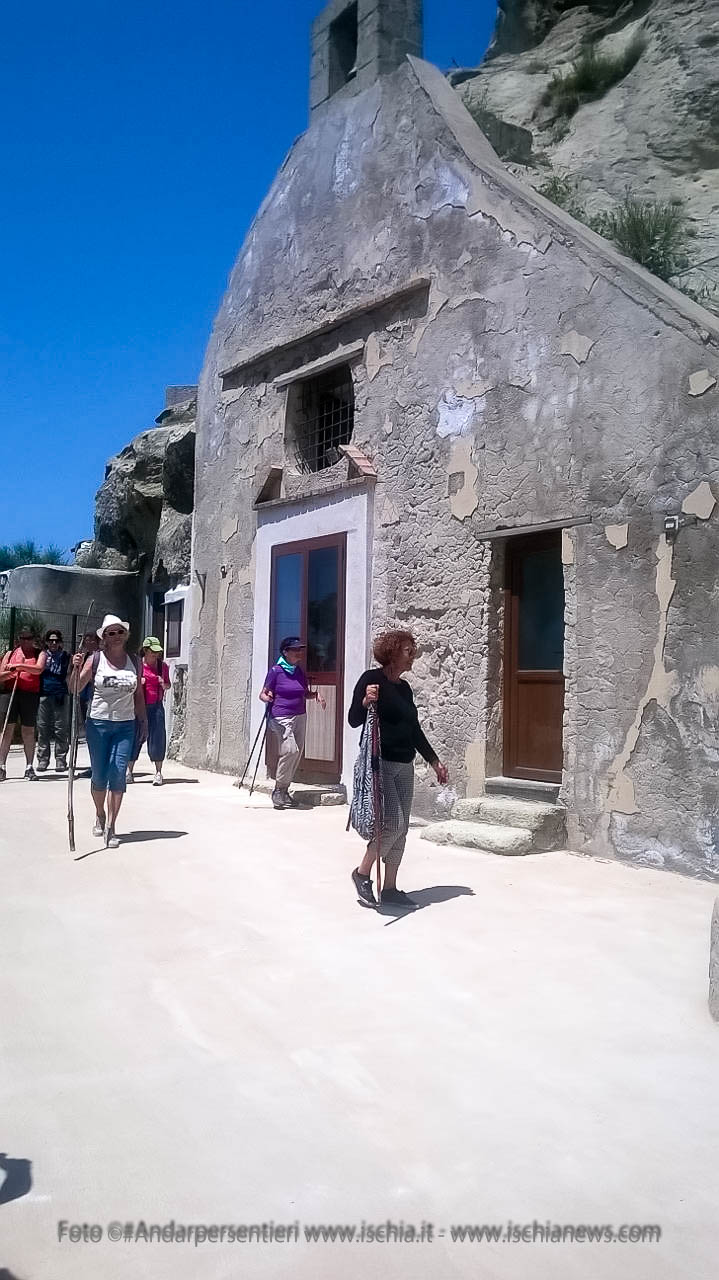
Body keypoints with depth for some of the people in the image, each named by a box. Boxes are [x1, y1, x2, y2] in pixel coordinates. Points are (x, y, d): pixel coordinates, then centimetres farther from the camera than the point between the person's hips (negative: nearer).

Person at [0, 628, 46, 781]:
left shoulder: (40, 654, 10)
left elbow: (39, 669, -10)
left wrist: (19, 666, -18)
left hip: (30, 694, -1)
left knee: (29, 731, 3)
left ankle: (29, 767, 10)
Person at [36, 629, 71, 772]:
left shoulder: (66, 657, 9)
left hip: (61, 696, -1)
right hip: (44, 695, 1)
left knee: (61, 729, -2)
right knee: (43, 728, 2)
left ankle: (61, 759, 3)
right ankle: (43, 759, 9)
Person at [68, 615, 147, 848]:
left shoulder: (134, 662, 5)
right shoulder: (95, 660, -4)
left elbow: (138, 695, 12)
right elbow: (75, 690, -7)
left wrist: (143, 721, 10)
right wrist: (76, 669, -23)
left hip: (125, 726, 1)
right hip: (98, 723, -1)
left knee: (118, 774, -7)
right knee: (99, 776, 6)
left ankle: (110, 828, -2)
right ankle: (100, 816, 33)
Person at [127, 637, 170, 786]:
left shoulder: (163, 666, 7)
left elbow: (168, 685, 16)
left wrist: (164, 684, -6)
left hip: (156, 706, 1)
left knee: (157, 737, -3)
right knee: (135, 736, 1)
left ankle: (158, 773, 4)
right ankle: (129, 771, 12)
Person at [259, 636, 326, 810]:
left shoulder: (300, 672, 11)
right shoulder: (276, 671, -6)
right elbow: (263, 694, -3)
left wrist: (316, 694, 4)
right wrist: (267, 697, -25)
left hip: (300, 717, 7)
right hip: (281, 717, -7)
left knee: (297, 752, 5)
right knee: (290, 750, -20)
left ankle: (284, 790, 20)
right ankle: (278, 789, -4)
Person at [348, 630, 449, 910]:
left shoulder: (404, 688, 14)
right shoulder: (371, 679, -7)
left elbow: (414, 729, 20)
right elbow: (354, 721, -9)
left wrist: (435, 761, 22)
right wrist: (365, 701, -28)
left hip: (404, 766, 8)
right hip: (379, 763, -8)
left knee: (401, 829, 6)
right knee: (393, 823, -15)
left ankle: (390, 888, 15)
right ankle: (362, 873, 6)